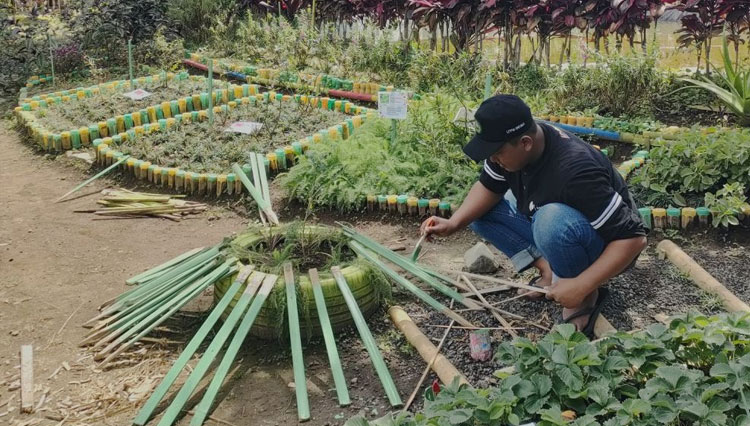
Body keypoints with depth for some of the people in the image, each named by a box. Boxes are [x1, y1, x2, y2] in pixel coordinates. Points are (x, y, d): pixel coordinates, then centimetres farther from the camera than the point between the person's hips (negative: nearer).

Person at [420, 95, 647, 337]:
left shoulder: (575, 171, -37)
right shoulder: (509, 145, -16)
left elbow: (633, 237, -35)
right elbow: (489, 187, 1)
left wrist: (581, 286, -37)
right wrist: (453, 223, -15)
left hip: (607, 247, -7)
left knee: (552, 220, -39)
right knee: (480, 211, -4)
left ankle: (587, 295, -13)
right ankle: (550, 270, -1)